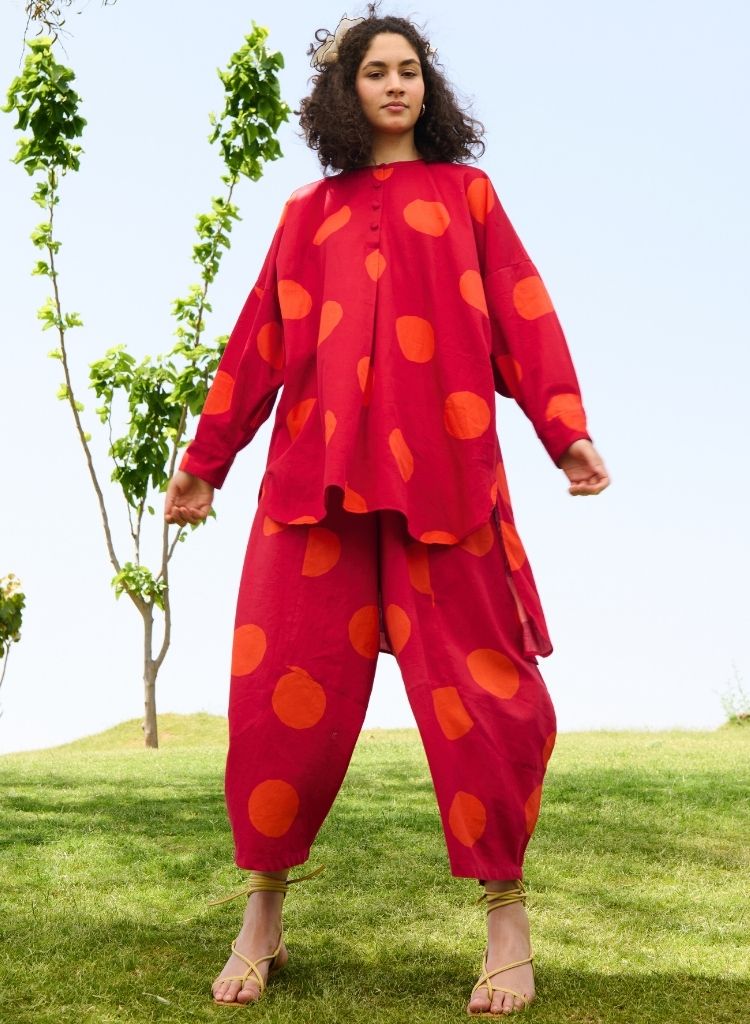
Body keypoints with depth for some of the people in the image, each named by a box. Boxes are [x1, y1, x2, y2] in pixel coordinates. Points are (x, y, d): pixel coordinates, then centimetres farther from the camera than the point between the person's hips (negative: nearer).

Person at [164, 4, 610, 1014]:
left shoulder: (464, 193, 18)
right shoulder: (308, 213, 22)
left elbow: (521, 313, 6)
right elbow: (258, 341, 20)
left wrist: (565, 426, -9)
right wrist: (205, 460, 17)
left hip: (440, 467, -1)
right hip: (316, 470, 2)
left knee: (475, 684, -5)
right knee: (284, 688, -3)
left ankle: (507, 919, 9)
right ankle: (262, 918, 11)